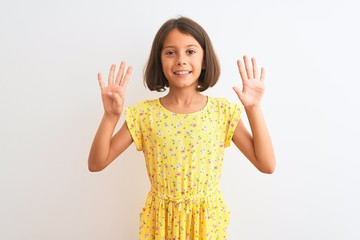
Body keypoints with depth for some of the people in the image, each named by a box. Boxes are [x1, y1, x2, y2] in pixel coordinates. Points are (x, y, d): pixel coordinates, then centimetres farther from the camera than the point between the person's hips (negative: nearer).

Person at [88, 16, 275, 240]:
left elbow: (267, 165, -12)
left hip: (208, 219, 1)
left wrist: (253, 108, -19)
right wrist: (111, 116, -24)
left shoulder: (224, 111, -10)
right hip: (160, 219, 0)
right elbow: (96, 164, -10)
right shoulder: (144, 113, -11)